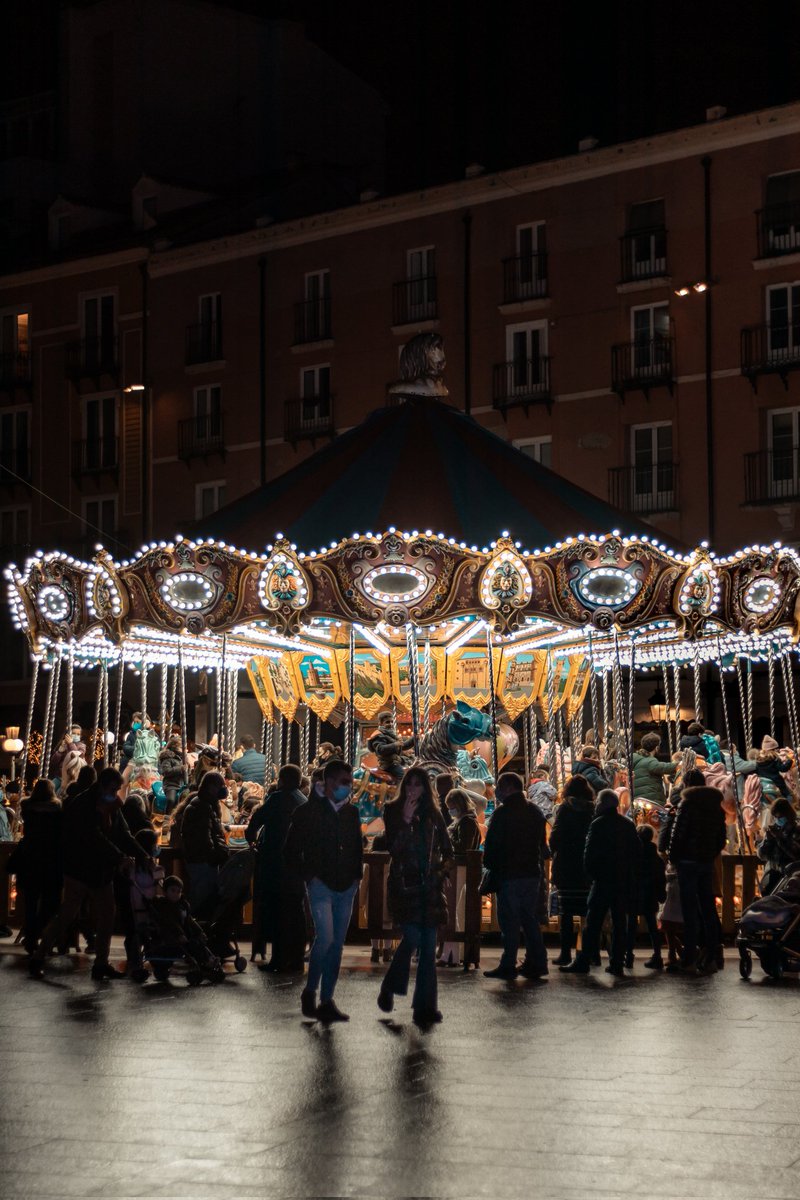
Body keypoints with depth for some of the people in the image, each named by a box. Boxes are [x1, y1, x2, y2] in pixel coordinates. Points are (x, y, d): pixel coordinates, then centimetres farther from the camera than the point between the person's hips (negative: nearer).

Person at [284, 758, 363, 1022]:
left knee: (337, 944, 4)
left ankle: (327, 1000, 9)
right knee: (325, 937, -17)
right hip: (320, 885, -5)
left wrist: (356, 876, 8)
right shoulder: (308, 812, -4)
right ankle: (310, 991, 0)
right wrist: (308, 876, -5)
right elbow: (291, 850, 0)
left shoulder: (352, 814, 11)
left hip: (346, 888, 5)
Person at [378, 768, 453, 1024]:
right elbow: (393, 848, -9)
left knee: (428, 945, -1)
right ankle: (389, 989, 9)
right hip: (404, 884, -3)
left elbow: (448, 851, 19)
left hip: (429, 886, 3)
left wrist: (441, 871, 4)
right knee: (412, 937, -15)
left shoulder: (432, 814, 11)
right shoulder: (393, 811, 3)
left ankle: (425, 1007, 1)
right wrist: (405, 820, -17)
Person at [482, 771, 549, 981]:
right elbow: (542, 844, 16)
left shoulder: (503, 813, -11)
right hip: (532, 873, 7)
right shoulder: (535, 812, 12)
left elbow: (492, 845, -11)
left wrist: (491, 868, 1)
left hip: (509, 875, -7)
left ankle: (508, 966, -3)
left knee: (509, 920, -3)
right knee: (530, 919, 12)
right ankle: (536, 963, 12)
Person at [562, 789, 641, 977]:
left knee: (593, 924, -3)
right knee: (619, 923, 7)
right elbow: (637, 852, 10)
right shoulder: (629, 825, 8)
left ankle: (583, 962, -5)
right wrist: (633, 879, 14)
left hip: (603, 880, -5)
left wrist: (591, 873, 2)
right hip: (624, 882, 5)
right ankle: (617, 963, 5)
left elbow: (590, 854, -11)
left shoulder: (597, 825, -8)